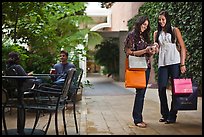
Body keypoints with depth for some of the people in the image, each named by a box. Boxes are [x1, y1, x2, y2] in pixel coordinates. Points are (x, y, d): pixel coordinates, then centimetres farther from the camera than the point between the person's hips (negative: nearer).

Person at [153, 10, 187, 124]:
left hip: (174, 62, -3)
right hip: (162, 63, 3)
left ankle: (172, 116, 5)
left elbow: (183, 47, 1)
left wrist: (182, 64, -7)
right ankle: (165, 114, 12)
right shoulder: (157, 33, 16)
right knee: (161, 88, -1)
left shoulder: (175, 30, 5)